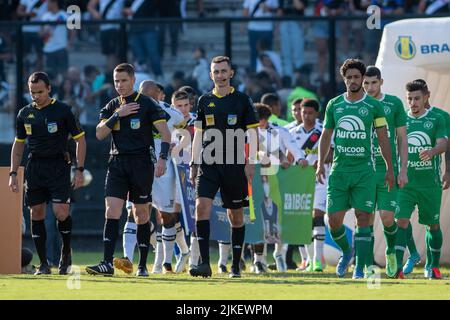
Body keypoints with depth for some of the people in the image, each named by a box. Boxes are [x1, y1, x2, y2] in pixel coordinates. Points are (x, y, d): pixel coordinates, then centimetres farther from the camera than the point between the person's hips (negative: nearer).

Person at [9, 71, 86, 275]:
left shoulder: (62, 110, -2)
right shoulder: (25, 113, 10)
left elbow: (80, 140, 2)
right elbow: (18, 144, 18)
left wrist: (80, 170, -4)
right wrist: (13, 173, 11)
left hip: (58, 166, -4)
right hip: (34, 165, 4)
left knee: (60, 212, -15)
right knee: (36, 213, 1)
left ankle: (66, 251, 11)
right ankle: (43, 264, 7)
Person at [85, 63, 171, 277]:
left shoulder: (147, 105, -2)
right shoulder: (112, 107, 11)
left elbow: (165, 133, -4)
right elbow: (99, 134, 2)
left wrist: (162, 158, -17)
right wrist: (117, 115, -9)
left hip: (141, 163, -3)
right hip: (117, 162, 3)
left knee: (141, 215, 3)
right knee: (111, 211, -10)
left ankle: (142, 265, 12)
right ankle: (107, 263, -15)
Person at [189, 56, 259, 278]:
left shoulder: (242, 100, 2)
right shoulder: (205, 101, 10)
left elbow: (252, 133, 2)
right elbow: (198, 135, 16)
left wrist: (251, 162, -6)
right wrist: (194, 164, 11)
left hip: (234, 165, -2)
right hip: (208, 164, 2)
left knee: (236, 215, 5)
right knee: (202, 206, -16)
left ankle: (236, 266, 15)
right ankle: (204, 263, -18)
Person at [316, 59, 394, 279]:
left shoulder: (373, 106, 2)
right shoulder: (334, 105, 8)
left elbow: (383, 138, 5)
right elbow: (326, 136, 15)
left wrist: (390, 168, 2)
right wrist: (321, 163, 5)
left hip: (364, 170, -2)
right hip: (339, 170, 2)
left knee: (363, 218, -6)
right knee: (334, 219, -3)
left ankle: (359, 268, -2)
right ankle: (345, 252, 25)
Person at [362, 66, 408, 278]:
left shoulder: (394, 104, 4)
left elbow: (402, 139, 6)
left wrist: (403, 170, -1)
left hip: (388, 169, -1)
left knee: (386, 217, -8)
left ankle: (391, 252, 20)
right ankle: (369, 265, 2)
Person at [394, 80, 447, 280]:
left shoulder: (436, 119, 1)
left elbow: (443, 143, -12)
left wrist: (431, 152, -33)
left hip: (430, 183, 0)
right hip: (405, 182, 0)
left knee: (433, 225, 10)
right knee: (401, 221, -15)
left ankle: (433, 266, 27)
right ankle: (397, 267, -20)